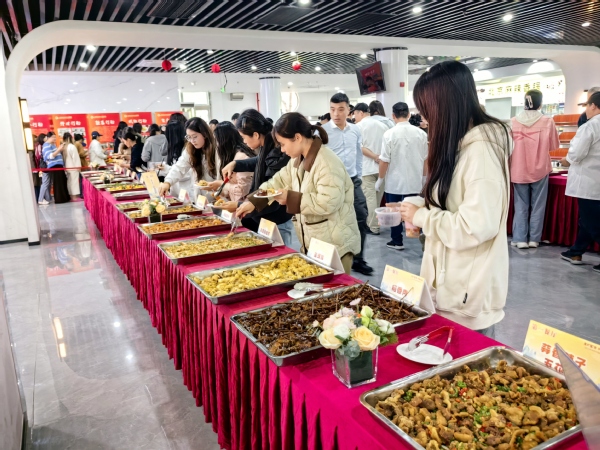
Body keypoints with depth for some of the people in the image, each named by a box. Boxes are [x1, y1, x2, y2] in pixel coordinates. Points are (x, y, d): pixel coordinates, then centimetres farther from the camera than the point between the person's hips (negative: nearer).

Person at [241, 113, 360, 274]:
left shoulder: (327, 163, -23)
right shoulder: (298, 160, 9)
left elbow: (328, 203, -30)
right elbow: (278, 181, 12)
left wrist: (291, 198, -22)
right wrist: (252, 202, 0)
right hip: (311, 242, 9)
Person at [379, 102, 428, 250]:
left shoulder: (389, 134, -13)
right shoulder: (420, 133, -2)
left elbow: (384, 161, -12)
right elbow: (426, 159, 6)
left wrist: (380, 179, 1)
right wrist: (424, 177, 20)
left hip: (394, 181, -3)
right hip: (415, 181, 3)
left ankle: (397, 241, 18)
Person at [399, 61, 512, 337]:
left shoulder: (481, 149, -19)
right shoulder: (461, 145, 10)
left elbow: (476, 227, -25)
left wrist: (420, 216, -14)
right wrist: (415, 208, 4)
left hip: (469, 291, -9)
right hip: (449, 283, 9)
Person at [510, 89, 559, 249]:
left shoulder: (513, 121, -6)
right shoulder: (548, 121, -8)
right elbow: (554, 145, 3)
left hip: (519, 170, 1)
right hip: (540, 169, -1)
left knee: (521, 206, 8)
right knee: (537, 205, 9)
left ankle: (520, 239, 8)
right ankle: (534, 239, 12)